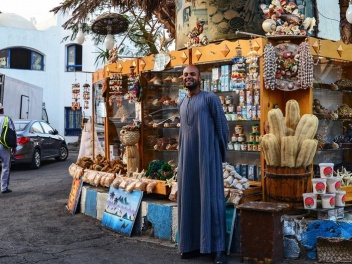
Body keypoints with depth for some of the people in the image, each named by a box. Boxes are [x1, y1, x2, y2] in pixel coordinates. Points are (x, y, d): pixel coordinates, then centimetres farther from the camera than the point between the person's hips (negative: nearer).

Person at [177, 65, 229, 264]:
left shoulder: (210, 98, -5)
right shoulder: (181, 103, 15)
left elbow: (222, 127, -4)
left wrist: (221, 153, -1)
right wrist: (182, 154, 14)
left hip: (207, 156, -6)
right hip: (187, 157, 6)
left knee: (211, 198, -5)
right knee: (189, 199, 7)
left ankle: (218, 248, -2)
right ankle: (193, 244, 16)